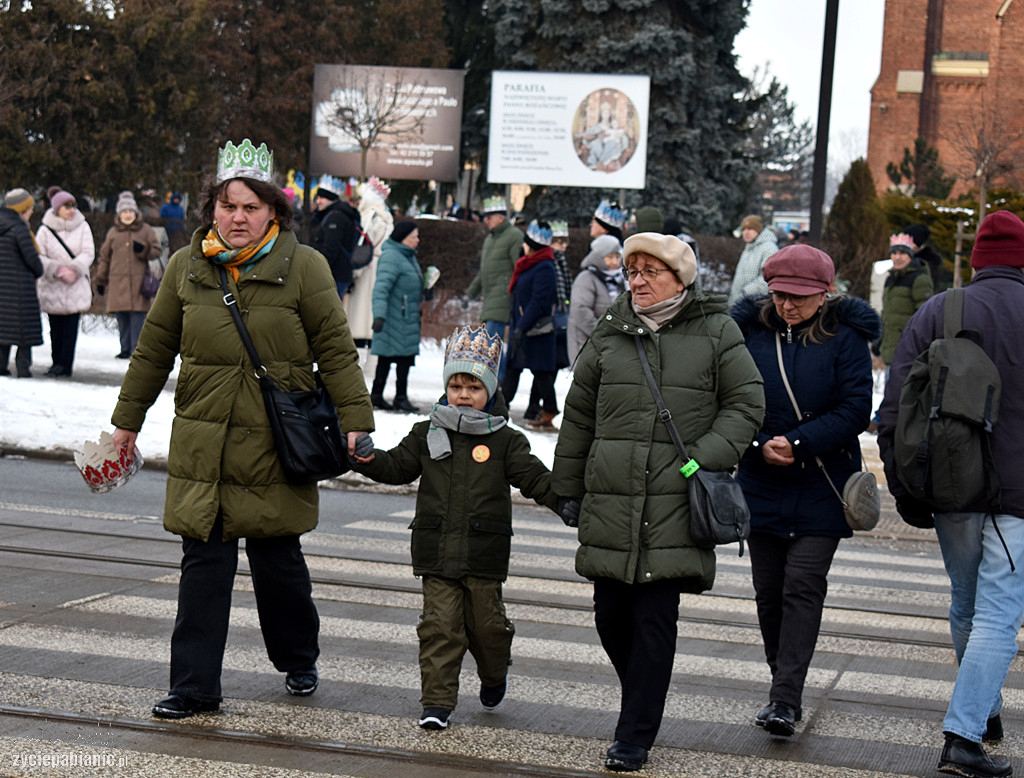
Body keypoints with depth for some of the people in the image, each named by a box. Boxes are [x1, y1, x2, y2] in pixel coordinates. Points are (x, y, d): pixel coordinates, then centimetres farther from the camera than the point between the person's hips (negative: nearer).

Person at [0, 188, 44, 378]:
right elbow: (32, 258, -14)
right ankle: (23, 367, 2)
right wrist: (38, 272, 7)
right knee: (24, 326, 1)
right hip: (19, 284, -7)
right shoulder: (19, 229, -15)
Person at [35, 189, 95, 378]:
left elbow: (88, 253, -2)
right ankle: (57, 362, 14)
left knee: (70, 328, -6)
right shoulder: (45, 230, 0)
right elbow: (39, 257, -4)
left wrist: (74, 270, -18)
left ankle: (65, 365, -6)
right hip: (52, 288, 0)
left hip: (76, 287, 0)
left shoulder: (82, 227, 3)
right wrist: (58, 270, -17)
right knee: (55, 328, 4)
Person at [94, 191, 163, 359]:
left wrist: (143, 249, -13)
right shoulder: (113, 232, 13)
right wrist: (100, 280, 16)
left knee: (137, 317, -9)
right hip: (118, 282, 2)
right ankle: (126, 349, 10)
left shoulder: (145, 230, 8)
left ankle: (137, 349, -5)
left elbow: (156, 251, 7)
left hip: (139, 281, -2)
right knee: (122, 319, 2)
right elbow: (104, 258, 18)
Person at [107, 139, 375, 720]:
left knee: (278, 560, 8)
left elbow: (336, 350, -2)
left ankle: (298, 661, 33)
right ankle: (195, 687, 9)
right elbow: (154, 349, 15)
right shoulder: (186, 268, 6)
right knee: (204, 564, 1)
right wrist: (127, 420, 18)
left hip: (276, 445, -2)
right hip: (202, 447, 2)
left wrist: (355, 422, -7)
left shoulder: (304, 267, -3)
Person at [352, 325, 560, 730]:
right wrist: (365, 457, -6)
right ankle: (437, 700, 2)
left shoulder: (506, 441, 1)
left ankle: (494, 675, 38)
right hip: (437, 551, 1)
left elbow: (536, 479, -2)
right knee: (440, 624, -2)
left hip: (484, 555, -1)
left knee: (486, 621, 9)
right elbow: (396, 467, 12)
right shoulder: (427, 434, 7)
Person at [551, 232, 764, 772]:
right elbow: (579, 414, 17)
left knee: (655, 620, -3)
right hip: (610, 500, 3)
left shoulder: (715, 333, 3)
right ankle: (642, 703, 31)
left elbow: (746, 403, 6)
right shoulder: (609, 334, 11)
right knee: (611, 615, 6)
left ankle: (635, 737, 5)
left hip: (676, 502, -3)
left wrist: (708, 457, -8)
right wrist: (567, 486, 18)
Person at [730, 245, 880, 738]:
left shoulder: (845, 338, -5)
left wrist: (798, 443, -18)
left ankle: (786, 699, -10)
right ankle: (783, 683, 23)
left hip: (821, 486, -3)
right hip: (761, 483, 3)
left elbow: (855, 410, -10)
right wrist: (760, 445, -13)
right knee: (768, 589, 8)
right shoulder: (751, 332, 3)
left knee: (803, 586, -10)